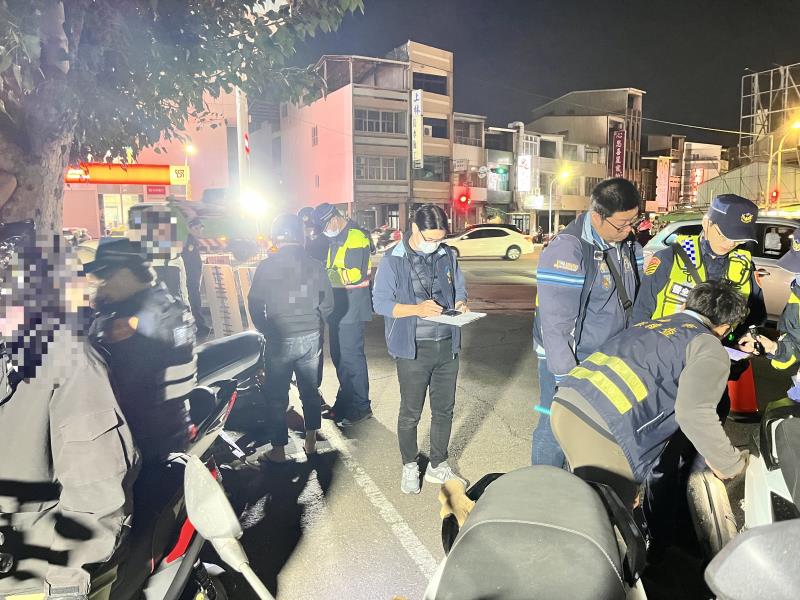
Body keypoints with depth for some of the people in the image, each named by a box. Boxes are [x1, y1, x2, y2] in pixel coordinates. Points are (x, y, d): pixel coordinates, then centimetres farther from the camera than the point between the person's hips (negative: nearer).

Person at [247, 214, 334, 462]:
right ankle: (311, 442, 27)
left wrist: (267, 331, 12)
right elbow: (327, 304, 2)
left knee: (277, 396, 9)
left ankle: (278, 450, 17)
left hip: (279, 340, -2)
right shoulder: (315, 265, -2)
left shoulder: (266, 267, -9)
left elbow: (255, 305, -4)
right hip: (312, 338, 3)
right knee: (310, 391, 16)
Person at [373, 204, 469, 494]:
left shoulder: (448, 256, 5)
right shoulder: (393, 261, -8)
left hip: (447, 347, 5)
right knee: (410, 413, 8)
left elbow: (459, 290, 16)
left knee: (444, 410, 15)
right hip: (413, 350, -4)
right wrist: (416, 309, -24)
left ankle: (438, 466, 33)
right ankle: (410, 467, 30)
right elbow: (380, 302, -10)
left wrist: (461, 304, -7)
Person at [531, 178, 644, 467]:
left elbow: (636, 299, 15)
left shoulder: (629, 244, 2)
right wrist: (567, 376, -22)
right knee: (556, 431, 5)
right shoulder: (566, 250, -24)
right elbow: (556, 324, -24)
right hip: (568, 359, -7)